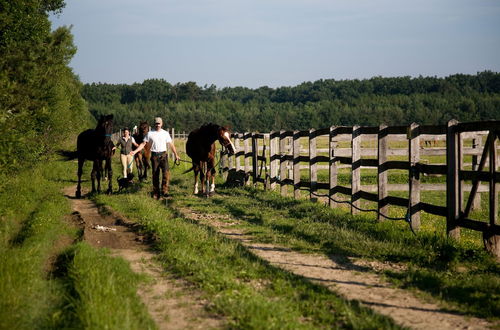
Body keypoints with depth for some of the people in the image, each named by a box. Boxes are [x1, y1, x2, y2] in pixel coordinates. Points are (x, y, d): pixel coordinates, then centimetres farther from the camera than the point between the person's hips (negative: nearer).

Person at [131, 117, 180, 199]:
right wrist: (135, 151, -4)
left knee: (166, 172, -18)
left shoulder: (165, 133, 6)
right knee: (155, 175, 5)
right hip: (154, 155, 0)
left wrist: (176, 155, 3)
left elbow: (171, 144, 8)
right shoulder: (150, 133, 3)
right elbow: (143, 144, 5)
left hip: (163, 155, 0)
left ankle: (164, 190, -16)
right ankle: (156, 193, 12)